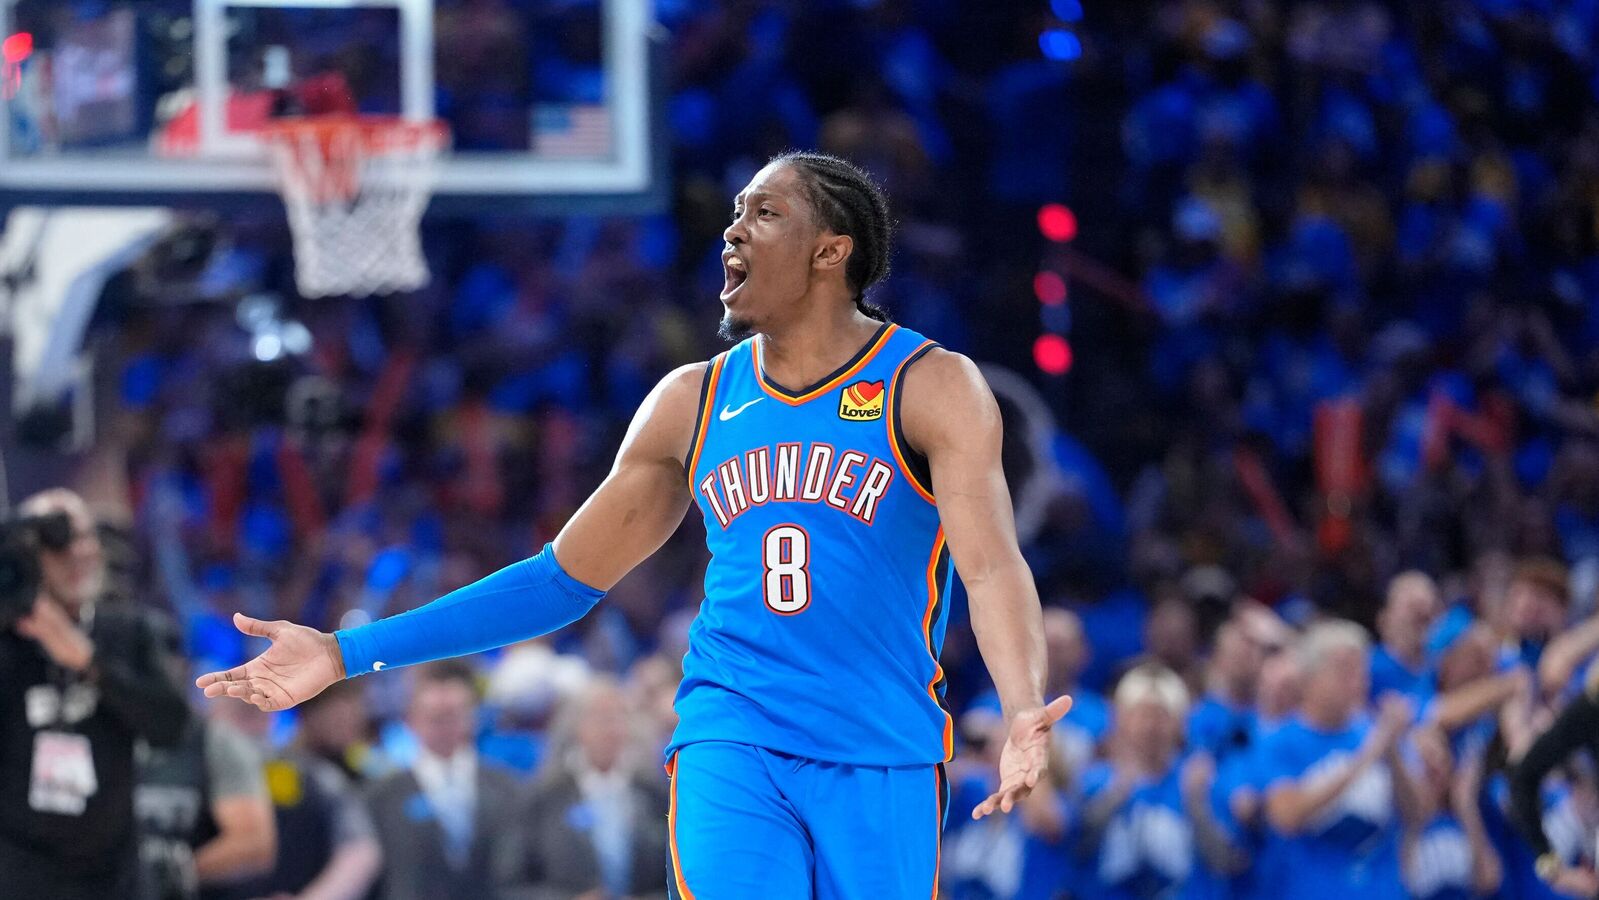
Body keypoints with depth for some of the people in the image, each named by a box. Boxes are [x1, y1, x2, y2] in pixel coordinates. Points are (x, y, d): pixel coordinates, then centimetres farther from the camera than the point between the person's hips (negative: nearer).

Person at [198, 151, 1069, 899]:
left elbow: (991, 565, -16)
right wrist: (346, 654, 12)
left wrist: (1023, 712, -38)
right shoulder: (693, 402, 11)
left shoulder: (932, 388, -2)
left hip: (884, 764, -2)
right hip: (730, 745, 2)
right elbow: (566, 577, 16)